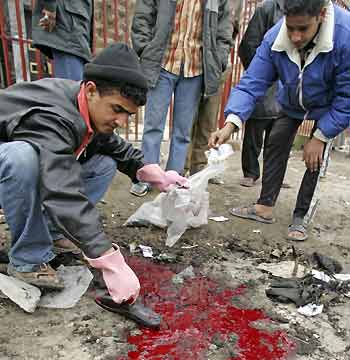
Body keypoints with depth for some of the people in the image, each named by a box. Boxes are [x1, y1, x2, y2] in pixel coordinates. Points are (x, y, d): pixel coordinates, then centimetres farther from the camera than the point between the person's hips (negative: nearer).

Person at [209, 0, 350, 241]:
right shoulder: (274, 39, -29)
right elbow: (252, 83, -32)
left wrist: (320, 137, -28)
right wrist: (231, 124, -47)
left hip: (328, 106, -3)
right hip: (292, 102, 3)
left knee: (316, 157, -10)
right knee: (276, 144, -1)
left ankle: (299, 217, 3)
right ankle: (265, 207, 10)